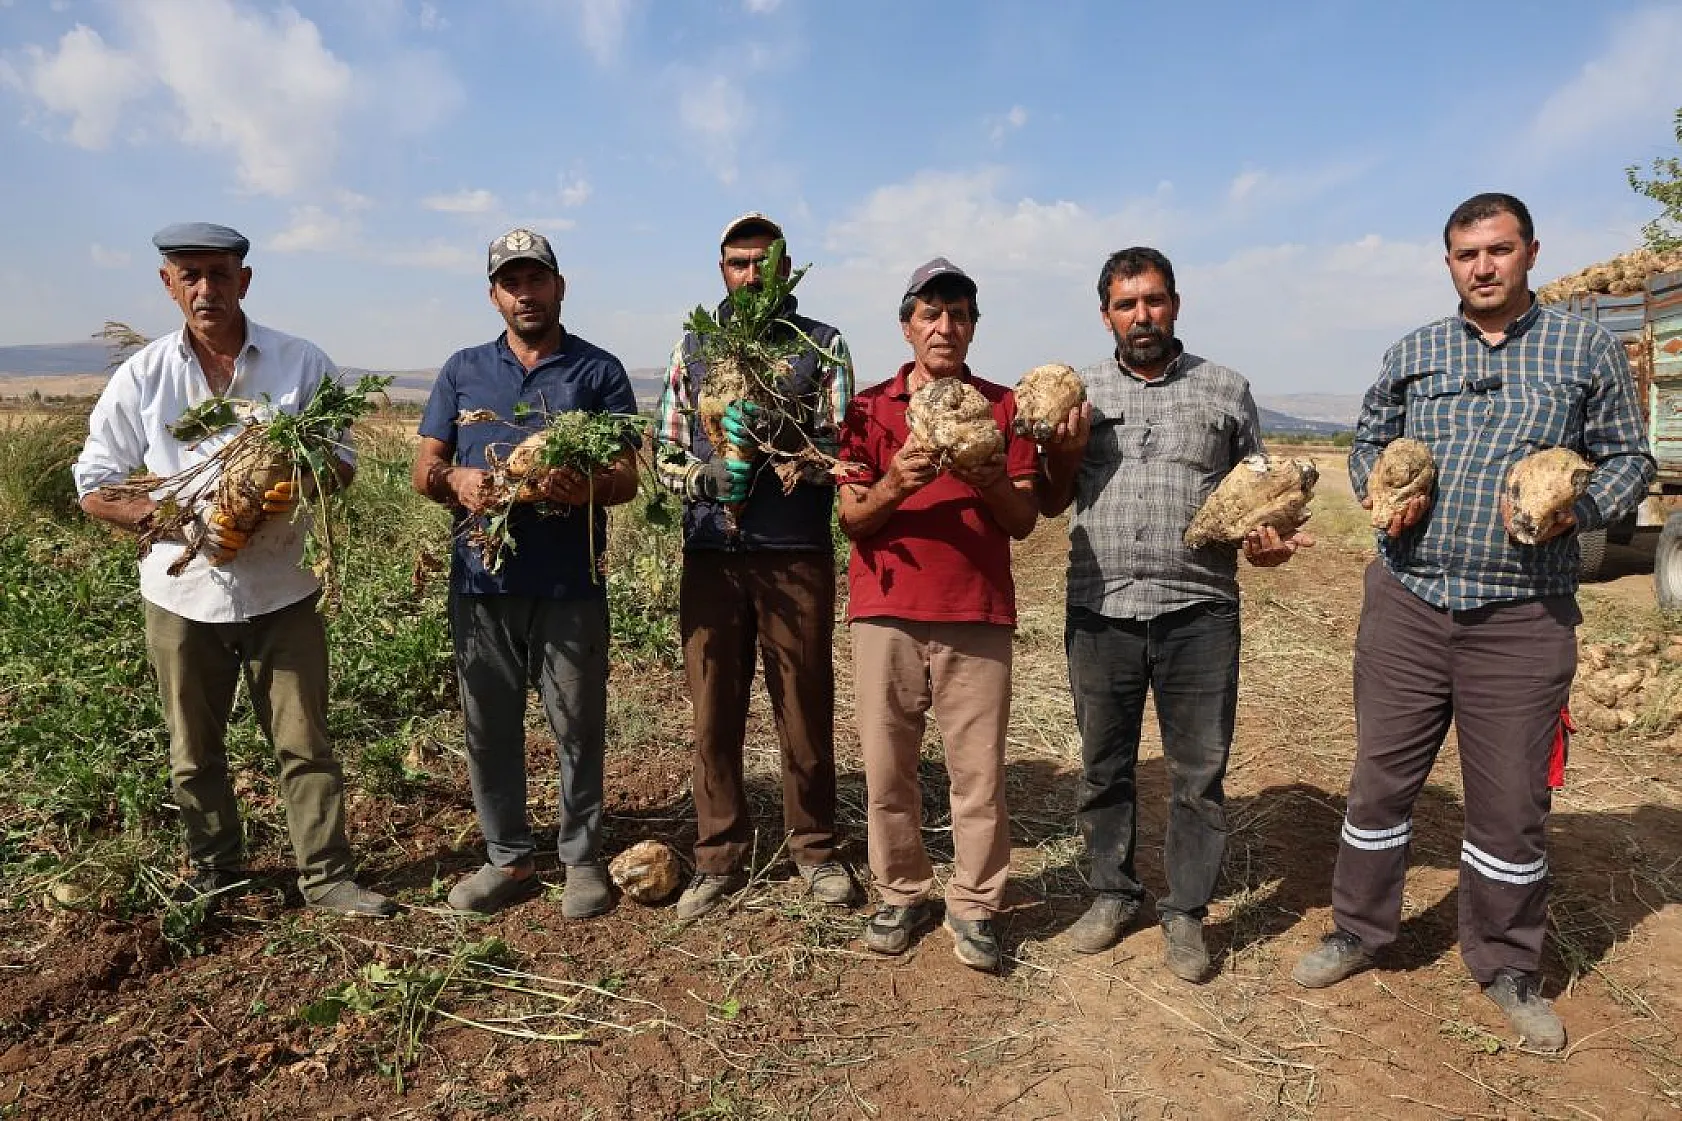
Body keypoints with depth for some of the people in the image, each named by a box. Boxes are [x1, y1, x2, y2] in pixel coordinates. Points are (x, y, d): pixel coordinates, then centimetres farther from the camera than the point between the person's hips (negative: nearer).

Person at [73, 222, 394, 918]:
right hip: (183, 593, 1)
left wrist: (296, 488, -20)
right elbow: (94, 487, 3)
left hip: (282, 591, -1)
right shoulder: (143, 376, 0)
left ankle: (327, 876, 19)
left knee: (304, 742, 5)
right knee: (194, 751, 15)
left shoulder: (301, 364, -1)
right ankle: (214, 875, 34)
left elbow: (341, 464, 3)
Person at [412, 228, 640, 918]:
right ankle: (508, 859, 25)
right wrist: (457, 480, -13)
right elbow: (424, 470, 11)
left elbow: (627, 477, -1)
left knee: (578, 729, 3)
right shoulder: (463, 371, 14)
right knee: (488, 727, 10)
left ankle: (582, 860, 20)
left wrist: (585, 487, -24)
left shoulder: (598, 372, 5)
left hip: (569, 585, -3)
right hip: (481, 581, 3)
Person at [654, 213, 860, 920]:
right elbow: (667, 453, 12)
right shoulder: (694, 347, 13)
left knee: (806, 710, 6)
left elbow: (841, 455, -1)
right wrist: (706, 476, -9)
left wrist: (786, 438, -20)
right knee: (714, 714, 7)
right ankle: (719, 858, 21)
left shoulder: (822, 347, 6)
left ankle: (814, 849, 23)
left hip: (797, 555, -2)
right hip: (711, 554, 2)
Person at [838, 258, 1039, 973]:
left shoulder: (1003, 406, 10)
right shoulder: (869, 408, 9)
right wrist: (893, 485, -19)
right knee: (886, 766, 5)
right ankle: (901, 895, 21)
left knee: (979, 771, 0)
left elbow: (1023, 520, 6)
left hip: (977, 616, 0)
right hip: (887, 612, 1)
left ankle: (973, 908, 15)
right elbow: (852, 517, 2)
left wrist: (993, 484, -15)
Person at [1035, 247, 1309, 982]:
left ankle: (1184, 912, 22)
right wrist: (1067, 453, -7)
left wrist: (1268, 540, -10)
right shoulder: (1077, 395, 8)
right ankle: (1112, 893, 31)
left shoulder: (1225, 392, 6)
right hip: (1099, 612, 1)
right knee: (1104, 766, 13)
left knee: (1199, 773, 6)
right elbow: (1052, 504, 11)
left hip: (1198, 615, -1)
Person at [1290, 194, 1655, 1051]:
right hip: (1406, 602, 2)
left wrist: (1577, 508, -13)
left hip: (1524, 616, -1)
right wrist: (1380, 494, -4)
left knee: (1512, 804, 8)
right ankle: (1359, 932, 28)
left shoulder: (1587, 351, 4)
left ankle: (1506, 970, 28)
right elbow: (1367, 444, 17)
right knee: (1381, 779, 9)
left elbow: (1628, 458, 7)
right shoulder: (1412, 354, 9)